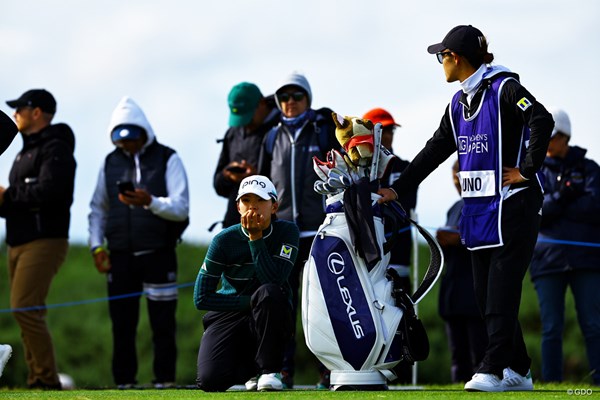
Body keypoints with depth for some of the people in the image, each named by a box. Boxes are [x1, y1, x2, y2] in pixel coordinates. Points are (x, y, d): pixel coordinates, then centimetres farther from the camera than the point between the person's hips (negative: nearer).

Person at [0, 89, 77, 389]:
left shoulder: (56, 149, -8)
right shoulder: (26, 151, 23)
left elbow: (47, 192, -23)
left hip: (45, 241, -10)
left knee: (25, 309, -16)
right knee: (27, 313, 7)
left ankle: (48, 380, -14)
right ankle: (37, 379, 10)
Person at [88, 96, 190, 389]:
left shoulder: (168, 160, 0)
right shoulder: (110, 162, 11)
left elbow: (181, 208, -10)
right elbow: (97, 208, 17)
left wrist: (150, 202, -28)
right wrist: (97, 246, 4)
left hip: (159, 254, -3)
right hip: (120, 255, 3)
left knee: (162, 324, -2)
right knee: (122, 324, 2)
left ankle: (165, 381, 3)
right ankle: (124, 383, 8)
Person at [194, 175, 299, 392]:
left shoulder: (286, 232, -9)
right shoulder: (224, 240, -10)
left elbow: (274, 281, -25)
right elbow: (201, 298, -10)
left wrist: (255, 238, -24)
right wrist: (251, 302, -16)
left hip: (270, 320, 0)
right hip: (229, 315, 1)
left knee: (269, 292, -36)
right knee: (211, 380, -25)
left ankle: (270, 370, -18)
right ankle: (251, 367, 13)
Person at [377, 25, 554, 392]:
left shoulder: (504, 88, -10)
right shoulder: (459, 103, 15)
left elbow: (542, 121, -24)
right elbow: (435, 151, 20)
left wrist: (527, 171, -20)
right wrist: (398, 189, 17)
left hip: (512, 202, -8)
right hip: (479, 207, 8)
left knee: (502, 289, -9)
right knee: (485, 291, 6)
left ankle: (493, 369, -9)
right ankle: (518, 371, 13)